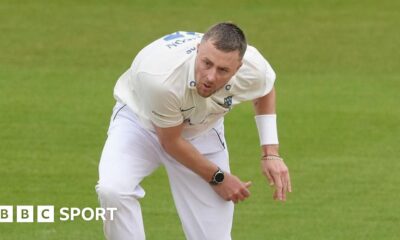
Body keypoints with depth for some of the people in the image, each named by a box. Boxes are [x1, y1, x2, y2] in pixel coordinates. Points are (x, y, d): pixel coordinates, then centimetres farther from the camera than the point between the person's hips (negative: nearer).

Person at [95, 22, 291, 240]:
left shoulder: (253, 68, -28)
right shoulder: (161, 77, -41)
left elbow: (265, 90, 1)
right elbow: (171, 141, -22)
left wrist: (271, 154, -5)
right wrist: (216, 178, -13)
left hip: (201, 132, 3)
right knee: (112, 190, -32)